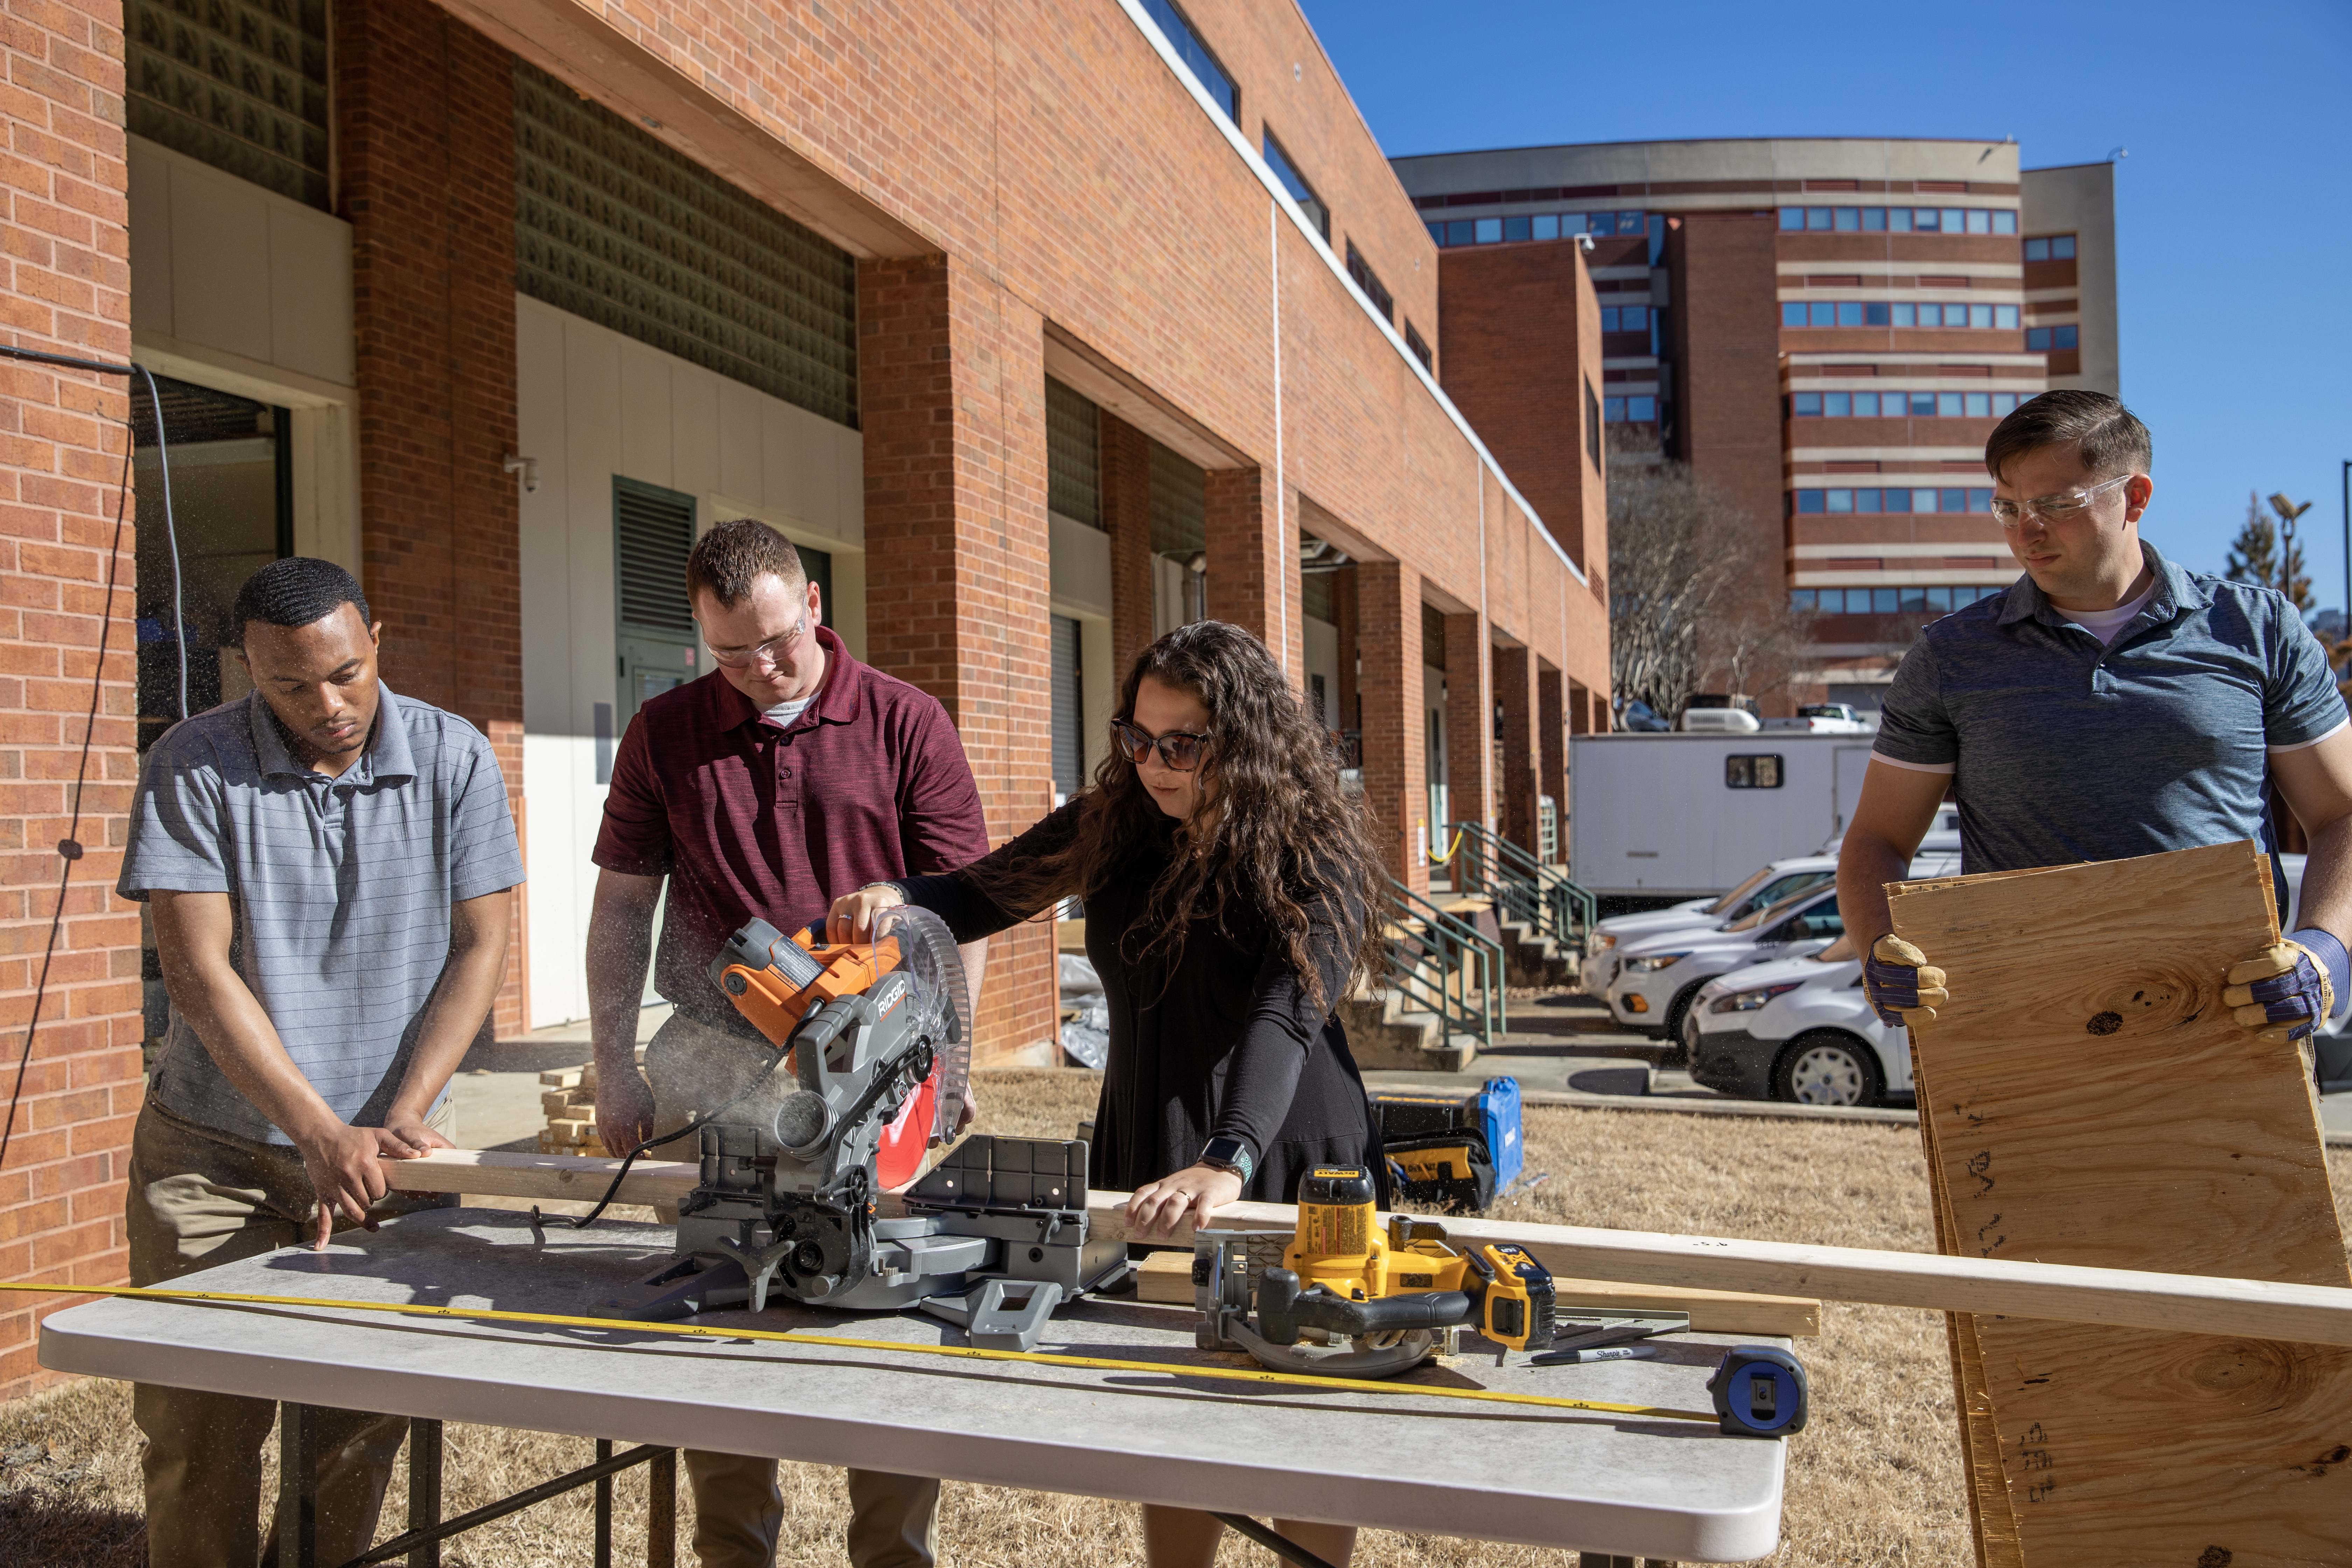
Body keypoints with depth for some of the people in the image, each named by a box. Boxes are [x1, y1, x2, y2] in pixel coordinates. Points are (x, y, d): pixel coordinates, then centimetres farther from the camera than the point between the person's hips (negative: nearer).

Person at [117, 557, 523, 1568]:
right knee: (200, 1427, 4)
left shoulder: (452, 759, -3)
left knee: (363, 1424, 5)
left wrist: (402, 1117, -13)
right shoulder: (194, 766, -7)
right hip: (215, 1146, -1)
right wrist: (324, 1136, -19)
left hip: (389, 1145, 1)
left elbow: (480, 945, -3)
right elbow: (196, 969, -12)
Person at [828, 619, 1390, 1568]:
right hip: (1147, 1166, 4)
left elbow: (1287, 1014, -30)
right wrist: (896, 901, -16)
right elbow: (987, 894, 7)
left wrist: (1227, 1163, -45)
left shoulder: (1316, 852, -16)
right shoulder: (1114, 825, 1)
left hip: (1289, 1170, -4)